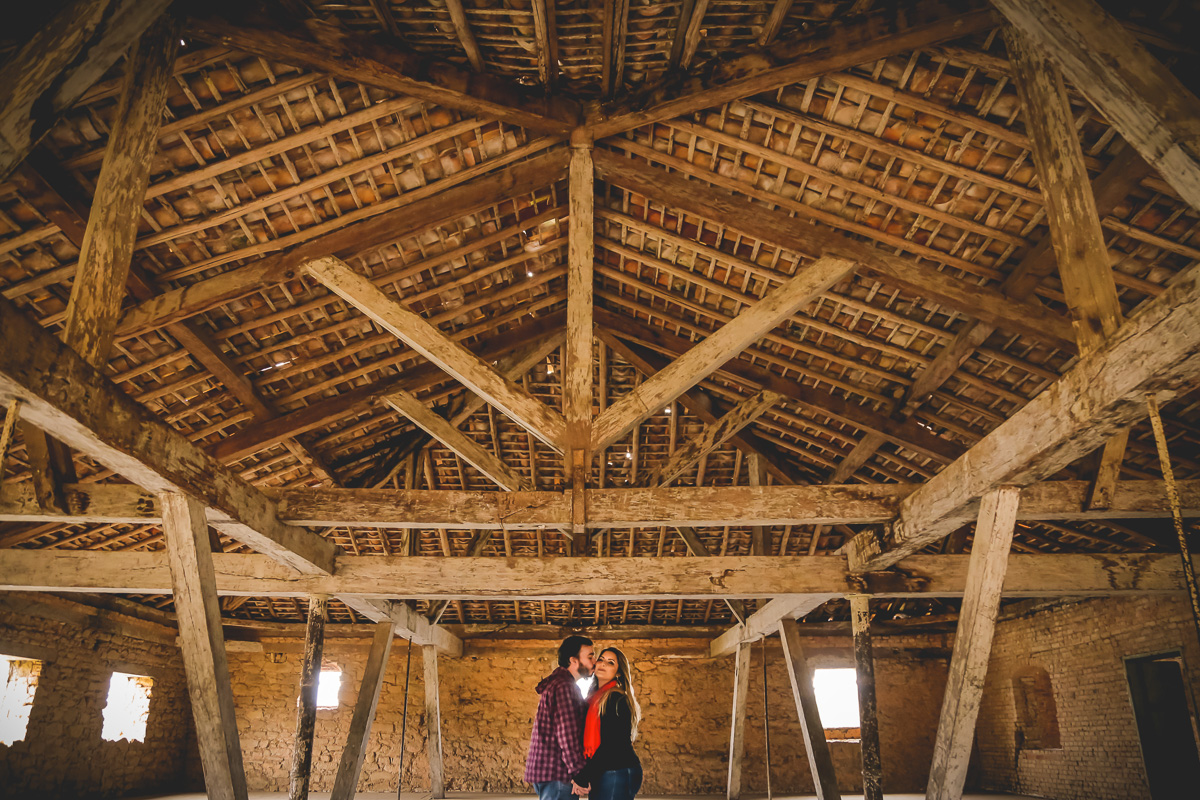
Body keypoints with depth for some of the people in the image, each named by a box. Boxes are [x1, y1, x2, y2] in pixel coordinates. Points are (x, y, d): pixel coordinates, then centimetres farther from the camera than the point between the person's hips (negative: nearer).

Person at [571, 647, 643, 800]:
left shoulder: (617, 700, -11)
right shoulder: (595, 698, 15)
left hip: (618, 774, -8)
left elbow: (611, 745, -16)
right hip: (599, 775, 8)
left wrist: (583, 777, -15)